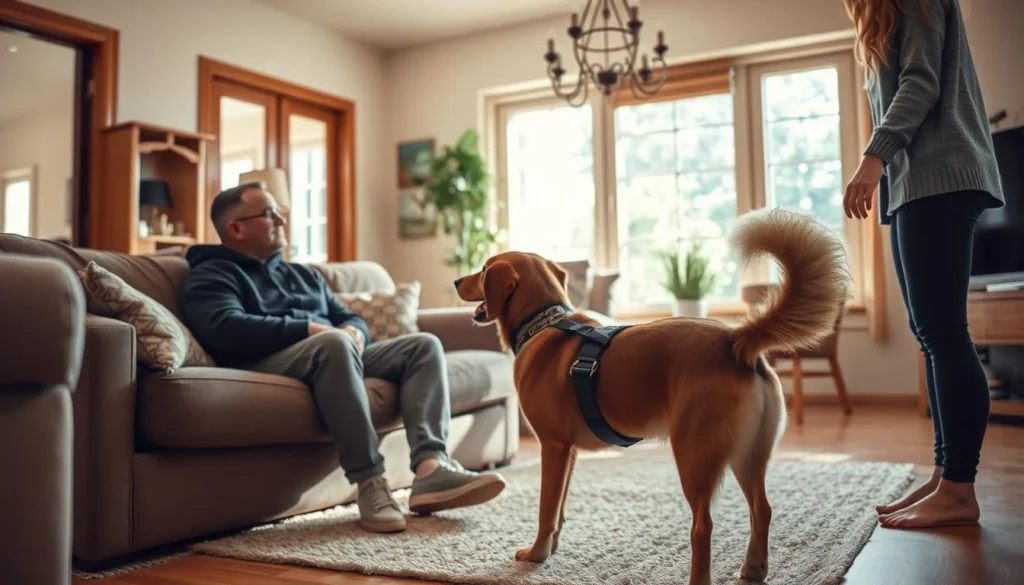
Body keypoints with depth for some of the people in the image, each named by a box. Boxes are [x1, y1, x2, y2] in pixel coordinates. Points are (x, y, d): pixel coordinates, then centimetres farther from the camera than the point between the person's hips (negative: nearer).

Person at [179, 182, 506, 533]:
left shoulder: (302, 274, 30)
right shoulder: (211, 276, 7)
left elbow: (351, 319, 24)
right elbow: (227, 330, -14)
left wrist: (353, 333, -2)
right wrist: (311, 328, -16)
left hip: (333, 358, 8)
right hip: (265, 364, -7)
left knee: (423, 345, -9)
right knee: (333, 343, -37)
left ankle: (431, 468, -31)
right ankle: (369, 483, -35)